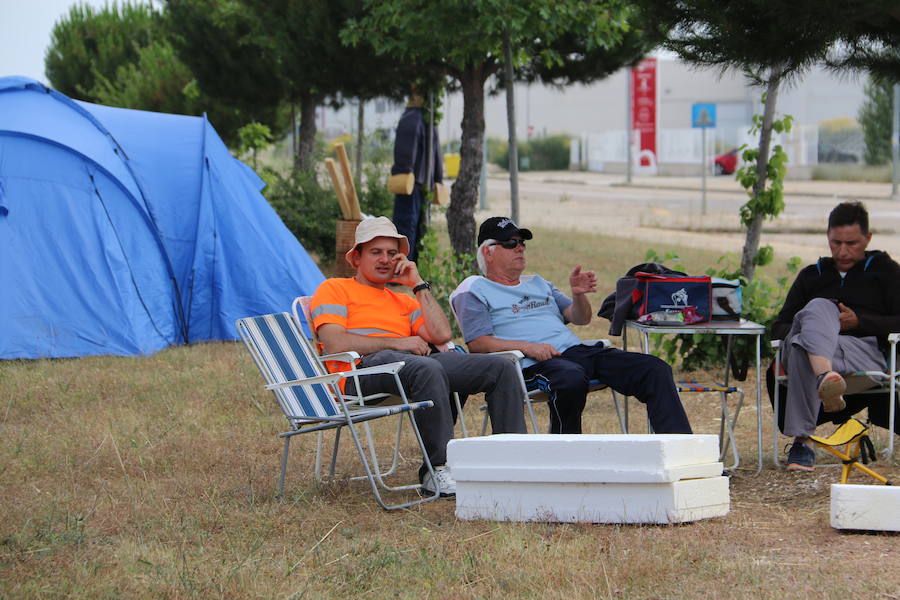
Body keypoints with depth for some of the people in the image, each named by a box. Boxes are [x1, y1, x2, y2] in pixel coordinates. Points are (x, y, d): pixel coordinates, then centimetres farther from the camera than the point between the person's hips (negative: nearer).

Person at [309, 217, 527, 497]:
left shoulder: (403, 301, 34)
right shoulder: (335, 289, 16)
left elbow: (441, 335, 15)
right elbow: (335, 343, -3)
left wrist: (418, 284, 17)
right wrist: (397, 343, -6)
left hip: (417, 361, 7)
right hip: (364, 369, -7)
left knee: (502, 367, -10)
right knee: (427, 369, -41)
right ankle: (438, 469, -36)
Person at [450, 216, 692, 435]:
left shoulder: (538, 284, 31)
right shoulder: (474, 290, 10)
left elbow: (580, 318, 23)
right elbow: (477, 342, -5)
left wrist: (579, 295, -1)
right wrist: (526, 347, -18)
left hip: (577, 349, 7)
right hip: (535, 364, -7)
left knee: (654, 370, -11)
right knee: (572, 379, -43)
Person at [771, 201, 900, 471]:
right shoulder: (812, 275, 35)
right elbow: (779, 326, 26)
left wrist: (859, 322, -4)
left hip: (865, 351, -2)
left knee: (802, 347, -37)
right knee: (819, 307, -35)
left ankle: (802, 441, -56)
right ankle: (825, 378, -67)